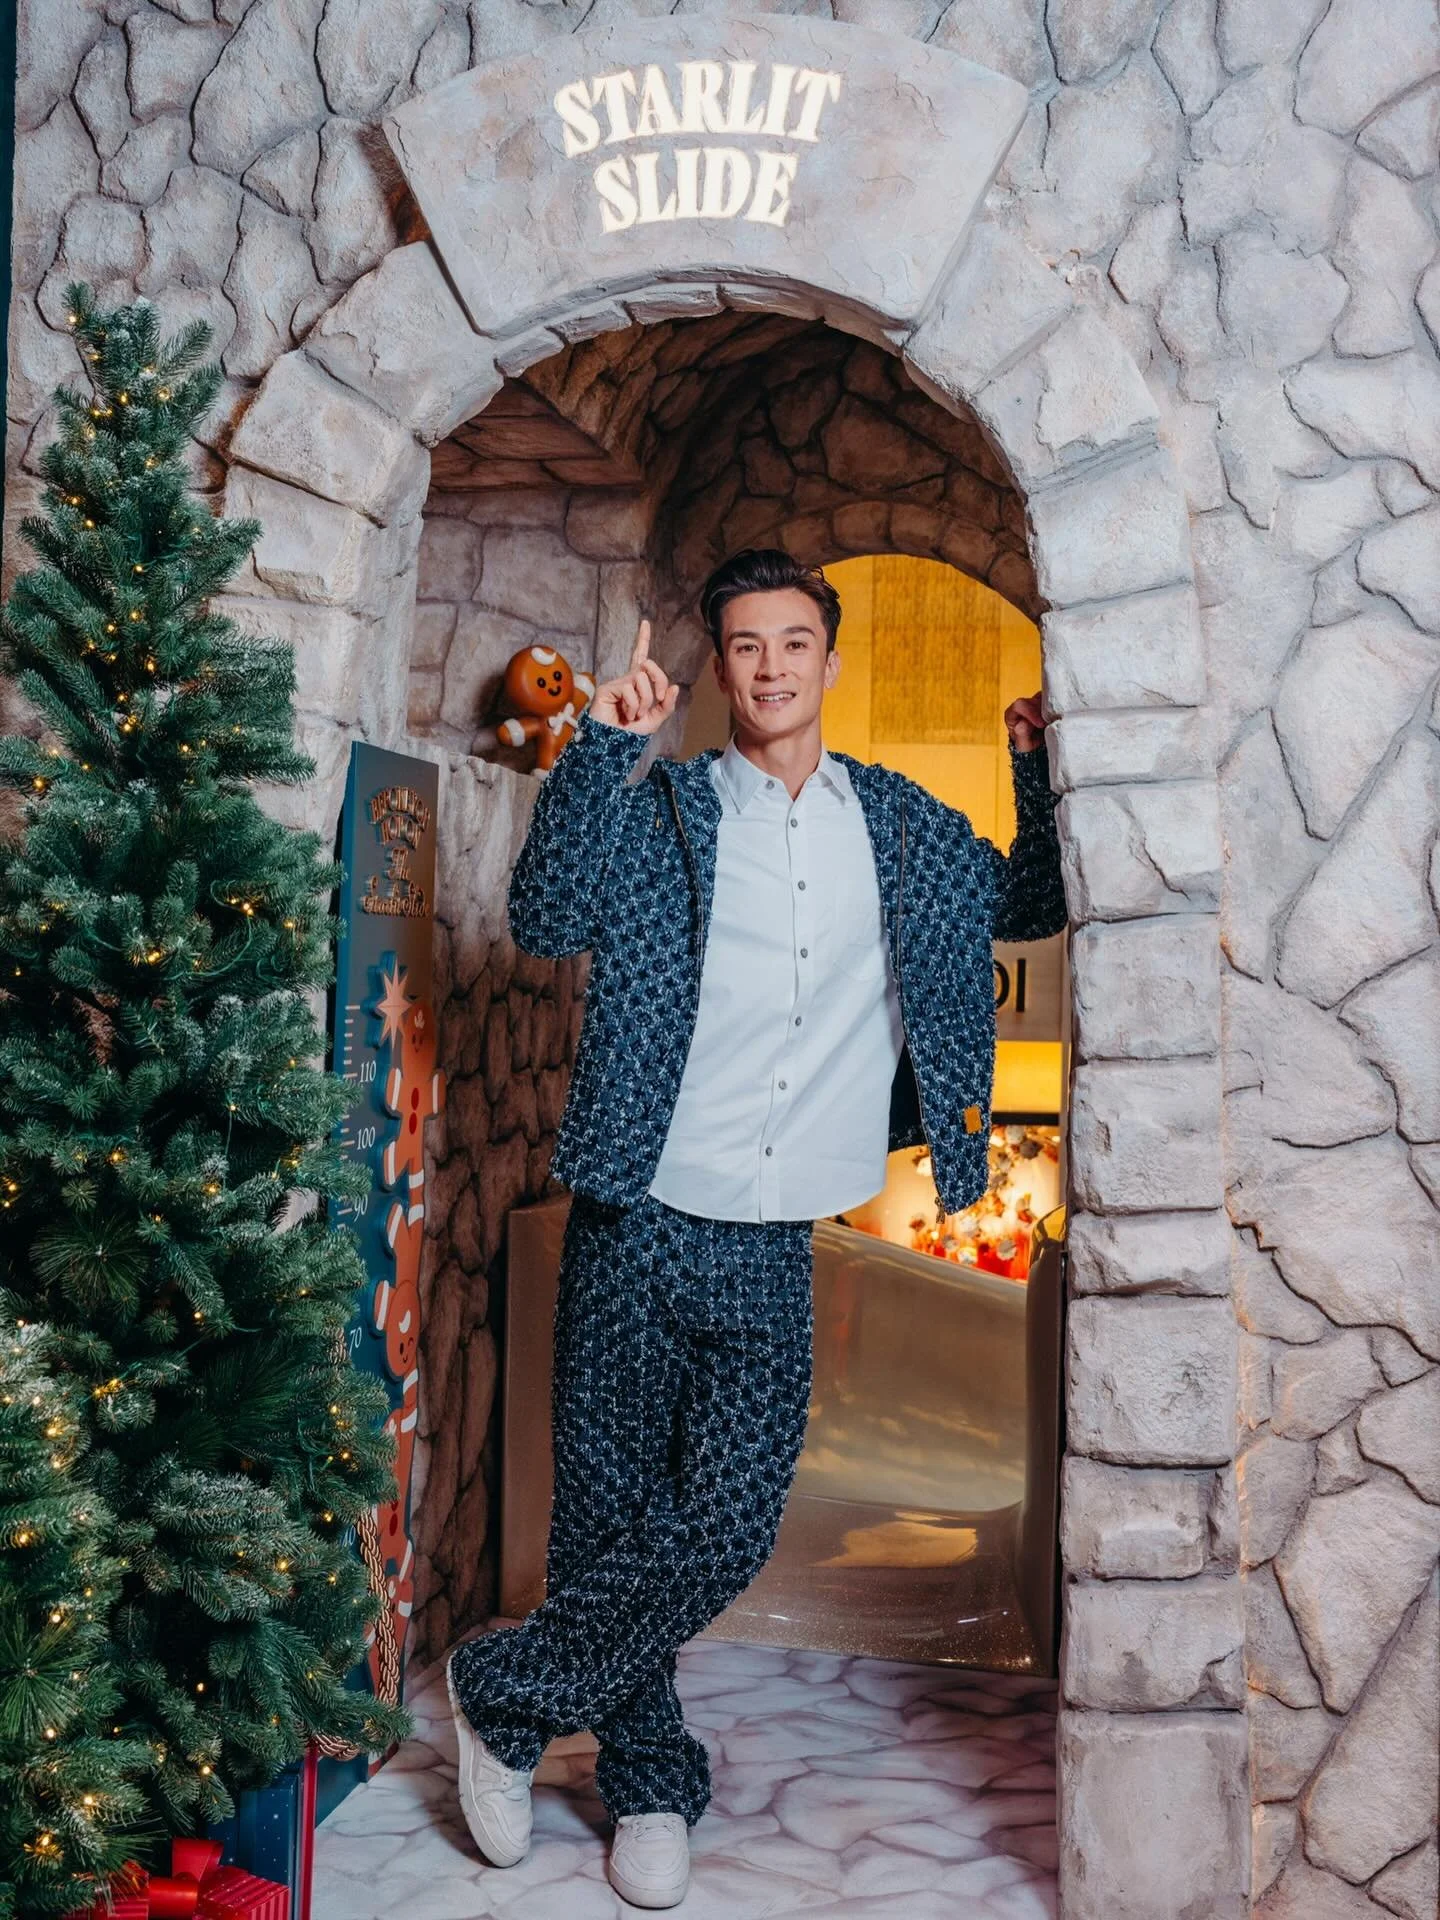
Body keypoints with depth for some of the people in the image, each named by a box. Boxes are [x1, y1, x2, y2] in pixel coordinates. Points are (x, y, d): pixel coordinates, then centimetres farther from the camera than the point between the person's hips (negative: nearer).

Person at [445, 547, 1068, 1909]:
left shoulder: (903, 825, 11)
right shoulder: (661, 809, 2)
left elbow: (1032, 905, 22)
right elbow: (547, 921, -13)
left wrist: (1039, 769, 7)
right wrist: (601, 747, -20)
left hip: (772, 1254, 2)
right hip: (637, 1229, -2)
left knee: (726, 1529, -3)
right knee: (611, 1516, 6)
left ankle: (505, 1696, 19)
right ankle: (649, 1786, 27)